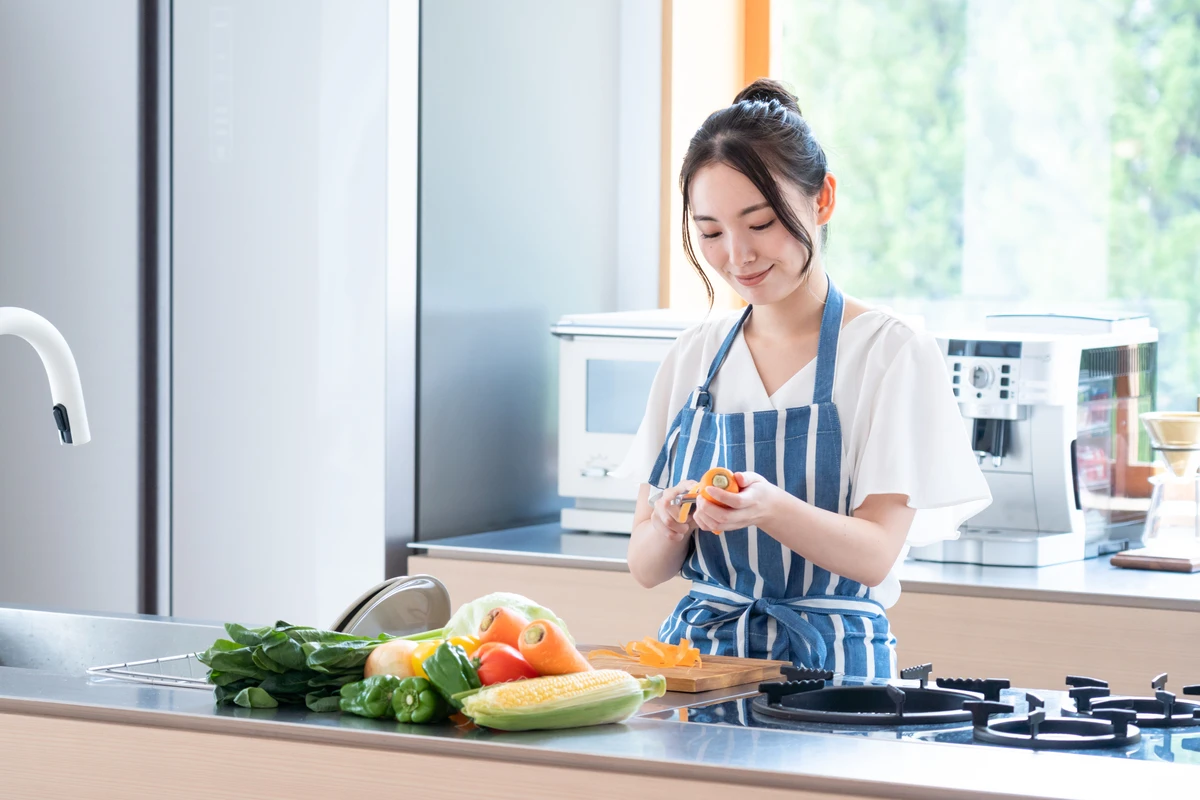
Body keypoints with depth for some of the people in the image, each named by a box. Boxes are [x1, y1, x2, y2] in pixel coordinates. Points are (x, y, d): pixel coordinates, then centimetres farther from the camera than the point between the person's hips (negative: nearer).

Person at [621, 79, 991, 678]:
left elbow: (876, 554, -11)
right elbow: (646, 568, 10)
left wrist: (768, 509, -30)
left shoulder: (893, 353, -3)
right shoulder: (694, 357, 11)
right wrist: (670, 526, -14)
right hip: (698, 649, 5)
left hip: (829, 663, -4)